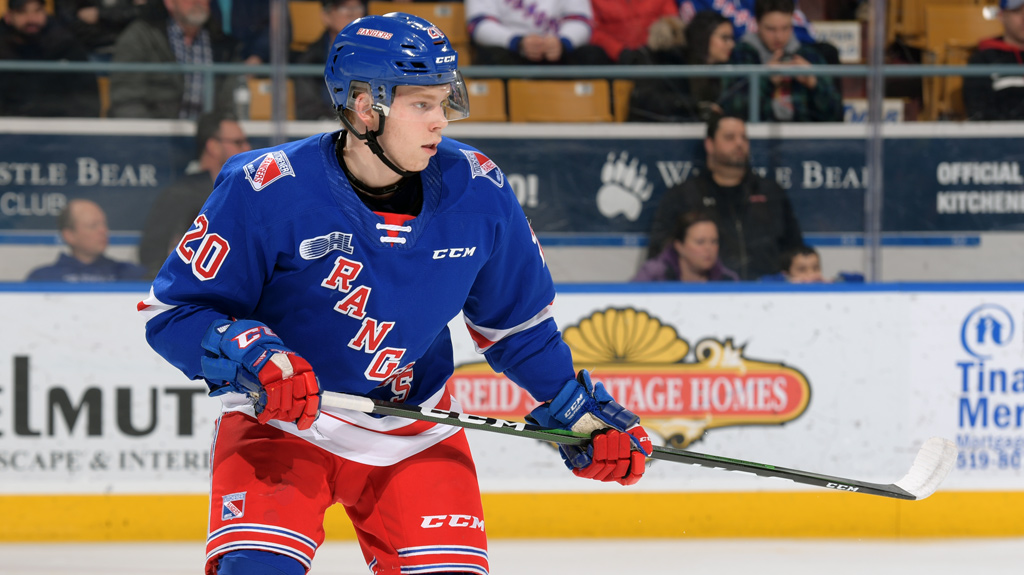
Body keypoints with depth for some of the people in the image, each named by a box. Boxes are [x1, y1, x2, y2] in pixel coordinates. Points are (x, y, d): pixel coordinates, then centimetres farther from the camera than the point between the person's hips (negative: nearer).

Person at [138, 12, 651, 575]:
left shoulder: (479, 194, -8)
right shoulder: (266, 190, -20)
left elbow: (517, 323, 9)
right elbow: (171, 312, -14)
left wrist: (580, 411, 5)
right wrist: (250, 355, -30)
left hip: (415, 433, 4)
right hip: (278, 424, -4)